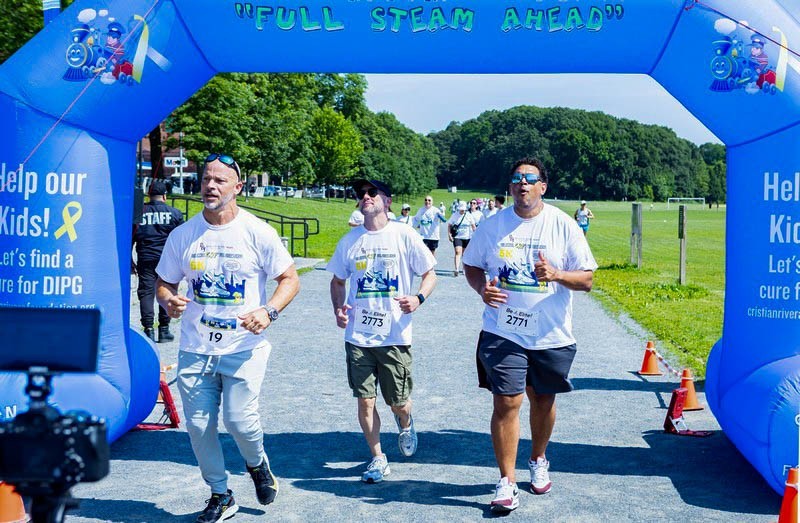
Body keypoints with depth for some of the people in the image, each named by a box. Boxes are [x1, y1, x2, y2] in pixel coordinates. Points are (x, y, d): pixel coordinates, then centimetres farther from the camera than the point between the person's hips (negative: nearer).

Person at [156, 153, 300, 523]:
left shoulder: (258, 232, -5)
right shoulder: (182, 236, 3)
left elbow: (290, 279, -1)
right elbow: (164, 284, 12)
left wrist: (268, 311, -18)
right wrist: (169, 302, -12)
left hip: (244, 347, -3)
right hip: (195, 349, 3)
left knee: (240, 420, -10)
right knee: (198, 426, 3)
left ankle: (257, 464, 26)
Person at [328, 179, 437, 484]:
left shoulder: (404, 236, -3)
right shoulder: (350, 241, 7)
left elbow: (429, 274, 2)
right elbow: (338, 281, 18)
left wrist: (419, 298, -18)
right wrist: (338, 309, -1)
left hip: (395, 336, -2)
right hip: (358, 336, 3)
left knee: (399, 403, 5)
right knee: (365, 401, 2)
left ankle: (405, 423, 42)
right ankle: (377, 459, 20)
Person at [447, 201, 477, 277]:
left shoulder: (469, 215, 2)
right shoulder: (454, 215, 0)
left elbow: (473, 226, 10)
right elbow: (449, 225, 6)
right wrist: (449, 234, -5)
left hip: (467, 237, 2)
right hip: (457, 237, -2)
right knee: (458, 252, -17)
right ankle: (456, 269, -24)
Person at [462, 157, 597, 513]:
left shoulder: (563, 226, -3)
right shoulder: (494, 225, 1)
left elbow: (587, 279, -2)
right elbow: (471, 265, 12)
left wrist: (556, 275, -22)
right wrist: (482, 288, -10)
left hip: (551, 336, 0)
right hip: (503, 334, 0)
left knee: (543, 401, 15)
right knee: (506, 403, -6)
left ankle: (538, 461, 40)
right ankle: (506, 481, 5)